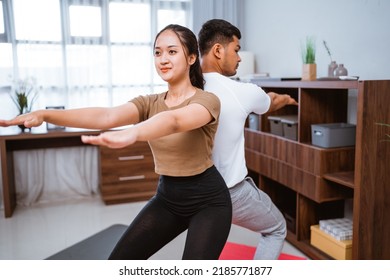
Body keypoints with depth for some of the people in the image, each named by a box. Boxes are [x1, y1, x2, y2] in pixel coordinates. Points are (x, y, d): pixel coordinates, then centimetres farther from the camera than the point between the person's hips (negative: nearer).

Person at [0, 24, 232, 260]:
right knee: (119, 260, 5)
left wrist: (131, 134, -60)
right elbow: (106, 116, -19)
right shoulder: (149, 103, 0)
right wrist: (45, 114, -34)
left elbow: (174, 121, -39)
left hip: (208, 200, -5)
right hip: (167, 197, 5)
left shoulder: (207, 100, -16)